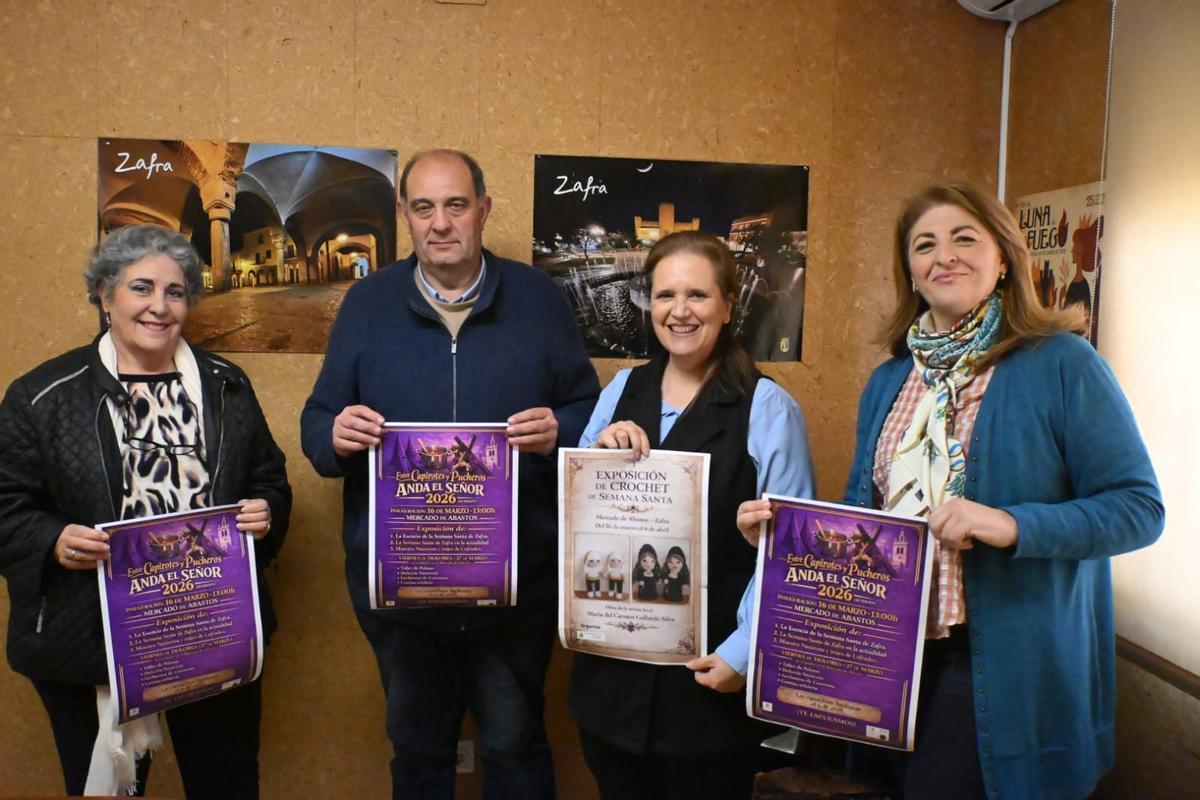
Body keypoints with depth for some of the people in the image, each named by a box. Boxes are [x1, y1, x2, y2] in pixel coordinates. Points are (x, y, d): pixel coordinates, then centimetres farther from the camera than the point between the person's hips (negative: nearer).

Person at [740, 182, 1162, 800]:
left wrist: (1014, 525, -26)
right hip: (891, 656, 6)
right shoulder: (888, 381, 10)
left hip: (1007, 671, -5)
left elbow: (1138, 508, -12)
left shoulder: (1060, 364, -8)